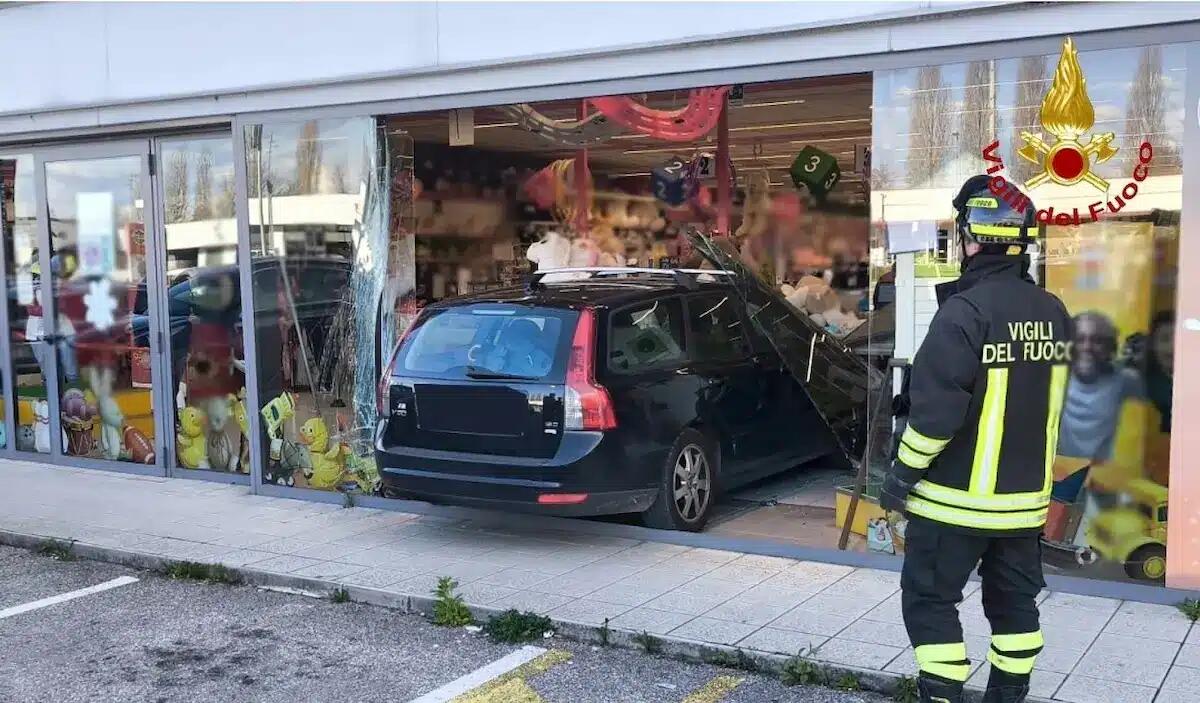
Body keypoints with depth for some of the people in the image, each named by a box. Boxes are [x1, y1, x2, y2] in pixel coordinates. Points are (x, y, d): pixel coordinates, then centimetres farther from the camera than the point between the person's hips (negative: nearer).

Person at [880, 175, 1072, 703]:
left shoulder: (965, 311, -20)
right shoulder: (1052, 312, 4)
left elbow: (936, 407, -21)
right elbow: (1050, 401, 13)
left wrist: (904, 471, -11)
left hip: (958, 496, -7)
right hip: (1026, 493, 7)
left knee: (929, 598, 4)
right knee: (1014, 600, 17)